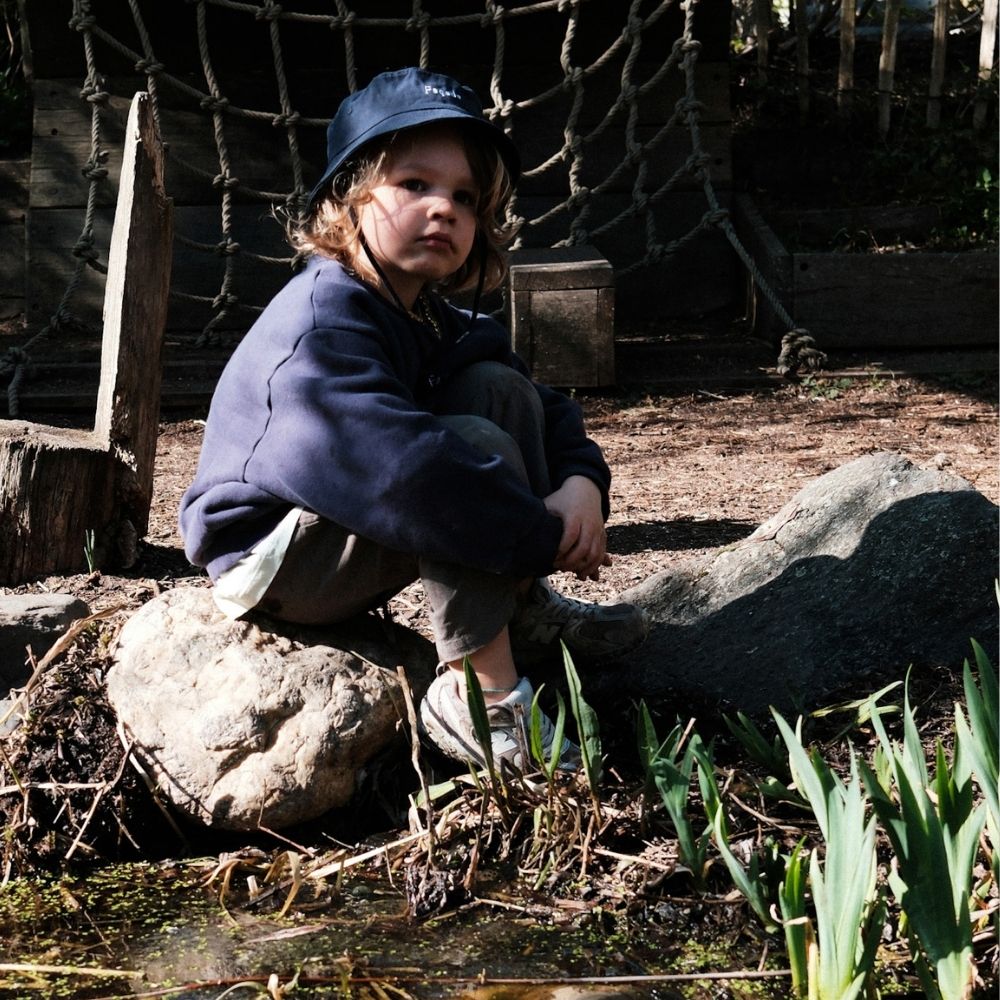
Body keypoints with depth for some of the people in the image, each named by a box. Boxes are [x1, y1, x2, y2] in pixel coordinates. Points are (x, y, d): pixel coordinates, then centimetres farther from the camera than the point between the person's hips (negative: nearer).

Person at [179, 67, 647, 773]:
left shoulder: (435, 321, 5)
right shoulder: (322, 326, -26)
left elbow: (546, 411, 7)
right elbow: (399, 467, -40)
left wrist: (581, 482, -17)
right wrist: (544, 535, -33)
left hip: (357, 539, 9)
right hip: (270, 560, -9)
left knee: (499, 388, -1)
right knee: (475, 445, -27)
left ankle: (524, 610, 0)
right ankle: (482, 694, -23)